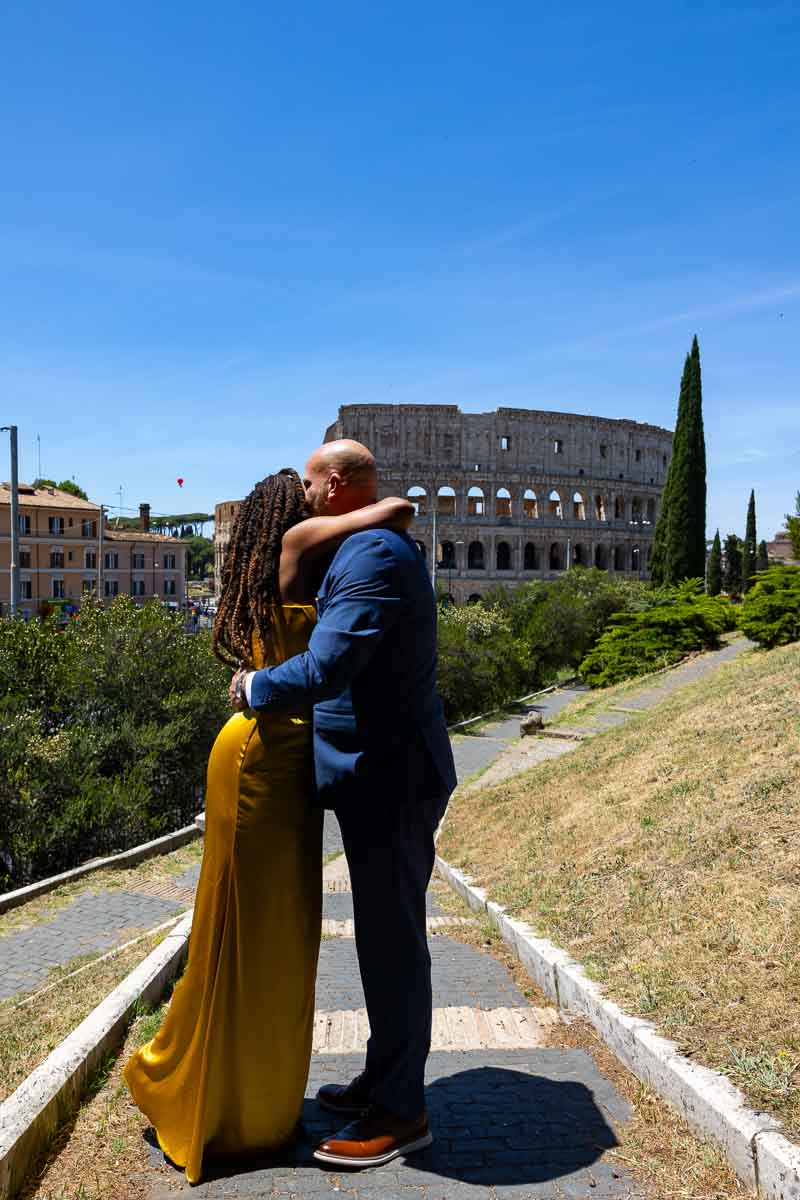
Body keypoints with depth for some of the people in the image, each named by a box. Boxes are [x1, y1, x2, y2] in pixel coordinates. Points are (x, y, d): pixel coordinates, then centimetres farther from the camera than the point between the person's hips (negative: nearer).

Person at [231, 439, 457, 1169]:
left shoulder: (371, 555, -20)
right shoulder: (382, 548, 14)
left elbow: (322, 671, -28)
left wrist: (253, 687, -10)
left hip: (389, 781, -10)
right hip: (387, 775, 10)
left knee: (392, 941, 3)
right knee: (387, 937, 20)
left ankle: (402, 1113, 20)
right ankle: (385, 1079, 36)